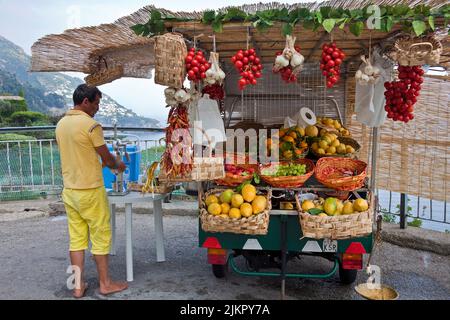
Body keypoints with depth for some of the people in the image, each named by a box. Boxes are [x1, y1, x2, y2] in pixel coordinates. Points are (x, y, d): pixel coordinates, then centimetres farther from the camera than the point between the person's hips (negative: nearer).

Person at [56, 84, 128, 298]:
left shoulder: (61, 124, 8)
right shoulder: (91, 125, -15)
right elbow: (106, 157, -8)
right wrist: (119, 165, 11)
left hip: (69, 190, 7)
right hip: (90, 190, -7)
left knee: (76, 238, 11)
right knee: (100, 237, 5)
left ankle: (78, 286, 17)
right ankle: (105, 284, 16)